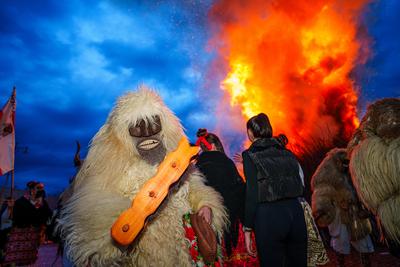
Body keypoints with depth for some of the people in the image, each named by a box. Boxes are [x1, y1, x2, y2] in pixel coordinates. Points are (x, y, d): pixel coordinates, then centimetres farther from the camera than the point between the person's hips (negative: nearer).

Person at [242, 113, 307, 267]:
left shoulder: (250, 155, -5)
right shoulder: (287, 153, 11)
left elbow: (252, 195, -10)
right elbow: (300, 188, 14)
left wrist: (247, 230, -6)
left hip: (269, 217, -5)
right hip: (295, 213, 6)